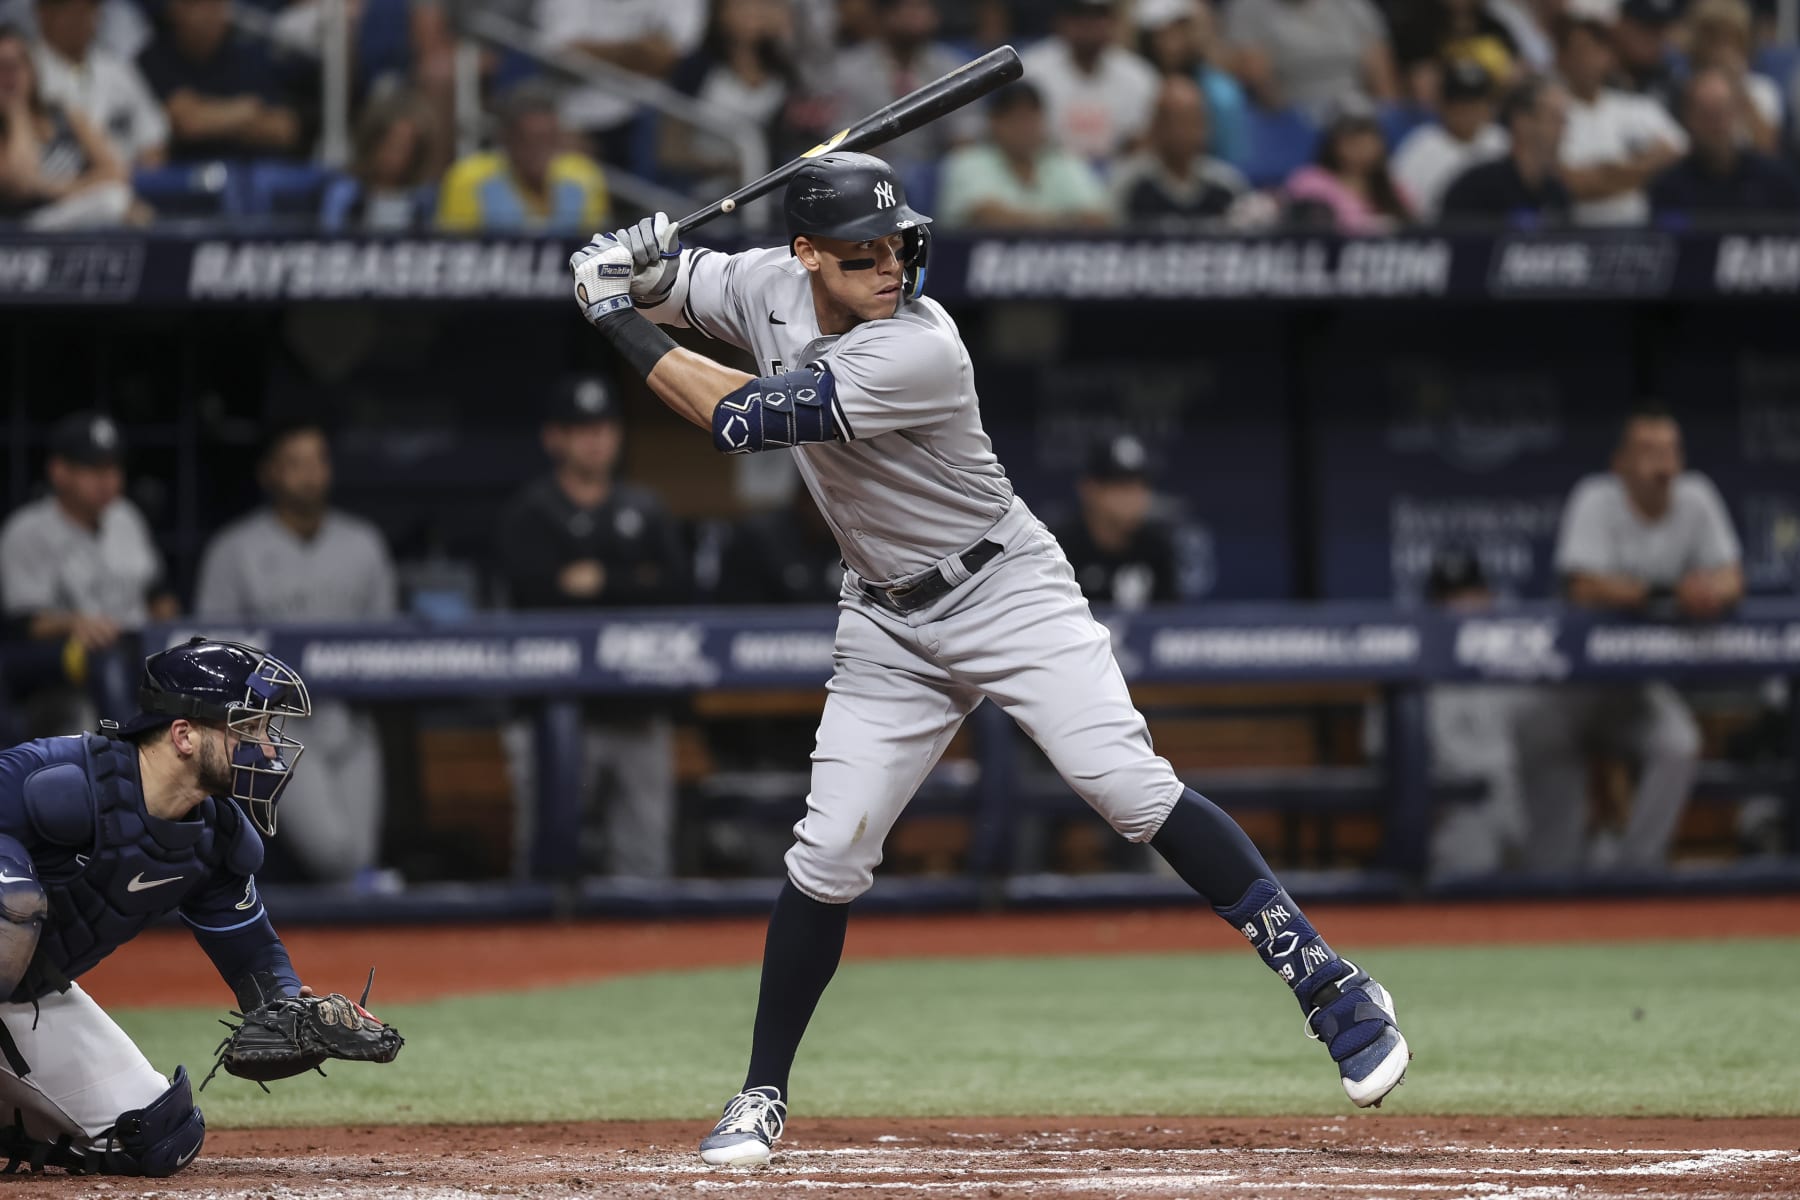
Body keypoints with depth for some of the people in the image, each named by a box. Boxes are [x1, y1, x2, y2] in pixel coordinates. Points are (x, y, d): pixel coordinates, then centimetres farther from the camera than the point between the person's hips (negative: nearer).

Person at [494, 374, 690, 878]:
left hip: (638, 715, 4)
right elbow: (538, 595, -13)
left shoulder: (646, 511, 14)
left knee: (647, 855, 2)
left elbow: (676, 590, 2)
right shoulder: (528, 516, 2)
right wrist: (636, 588, -7)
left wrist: (599, 582, -7)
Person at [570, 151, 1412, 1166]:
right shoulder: (772, 287, -6)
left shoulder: (916, 350, -29)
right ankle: (763, 1097, 12)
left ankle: (1332, 990, -14)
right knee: (830, 854, -1)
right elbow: (665, 291, 12)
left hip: (1009, 593, -6)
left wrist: (621, 324, -21)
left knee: (1130, 787, -20)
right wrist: (637, 268, -13)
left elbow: (741, 418, -30)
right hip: (890, 626, 6)